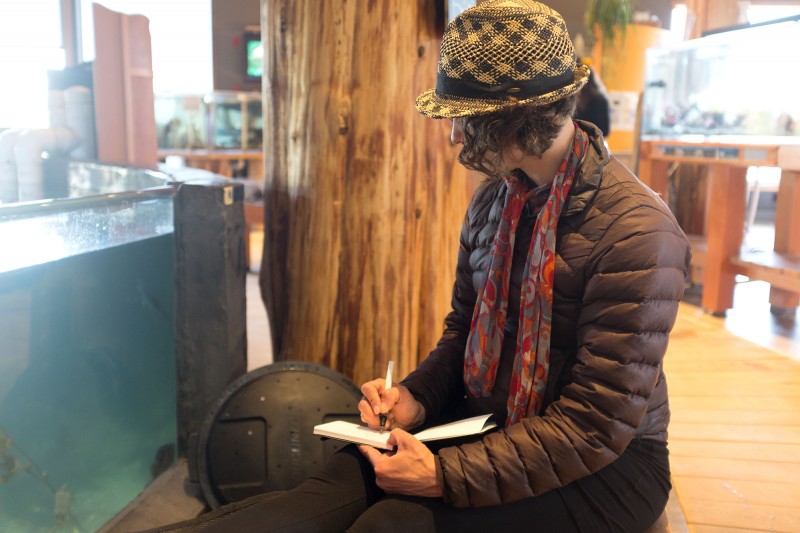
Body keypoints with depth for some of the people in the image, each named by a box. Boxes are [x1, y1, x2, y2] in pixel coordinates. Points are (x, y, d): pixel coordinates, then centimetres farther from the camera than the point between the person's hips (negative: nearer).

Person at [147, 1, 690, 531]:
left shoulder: (637, 232, -21)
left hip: (604, 466, -5)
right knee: (338, 488, -22)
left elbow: (596, 427, -20)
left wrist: (446, 475, -24)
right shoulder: (494, 198, 3)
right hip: (488, 424, 6)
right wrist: (416, 396, -6)